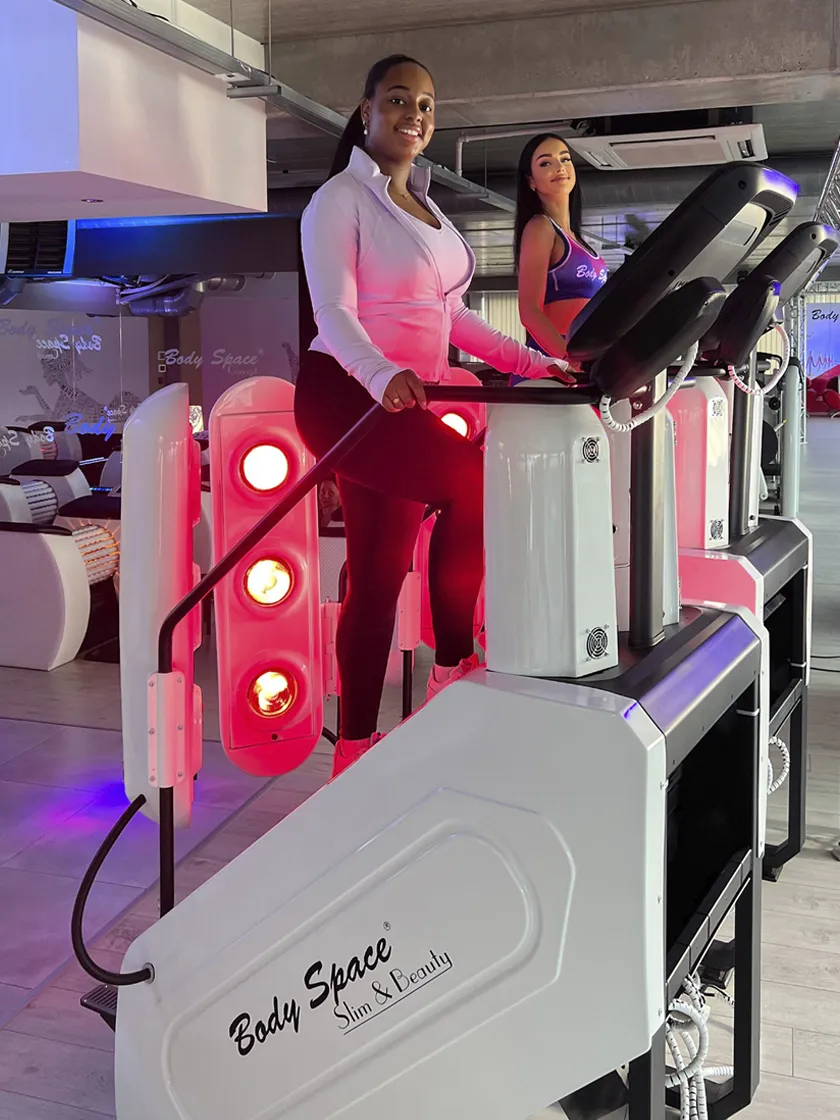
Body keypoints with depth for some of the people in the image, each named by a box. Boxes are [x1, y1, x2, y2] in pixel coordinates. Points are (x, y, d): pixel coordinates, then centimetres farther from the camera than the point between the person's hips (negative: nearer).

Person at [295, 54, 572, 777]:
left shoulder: (427, 211, 21)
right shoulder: (339, 200, -5)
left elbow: (452, 317, 20)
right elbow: (334, 313, -18)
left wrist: (534, 362, 9)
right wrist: (384, 375, -38)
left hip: (403, 402, 8)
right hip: (347, 395, -8)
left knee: (383, 576, 5)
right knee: (472, 480, -26)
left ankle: (357, 745, 11)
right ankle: (454, 676, -10)